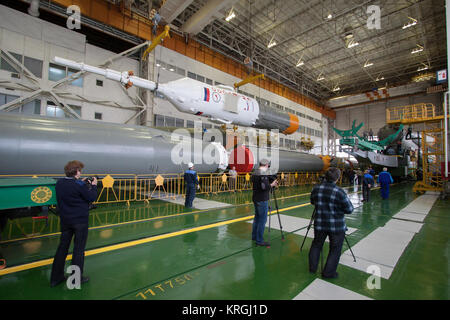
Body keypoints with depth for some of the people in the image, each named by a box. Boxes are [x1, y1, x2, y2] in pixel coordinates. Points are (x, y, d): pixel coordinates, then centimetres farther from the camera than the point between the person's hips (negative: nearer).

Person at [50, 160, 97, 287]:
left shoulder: (59, 183, -1)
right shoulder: (79, 185, -21)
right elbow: (92, 198, -14)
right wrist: (93, 185, -1)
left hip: (65, 221, 6)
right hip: (80, 221, -6)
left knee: (62, 248, 18)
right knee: (78, 249, 7)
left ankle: (55, 278, 28)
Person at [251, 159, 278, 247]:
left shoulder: (255, 173, 10)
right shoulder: (264, 174, -17)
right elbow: (264, 187, -25)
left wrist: (271, 183, 18)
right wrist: (272, 184, -8)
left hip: (256, 199, 9)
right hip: (262, 200, -9)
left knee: (257, 217, 19)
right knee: (262, 219, -2)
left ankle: (254, 236, 30)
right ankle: (259, 240, 5)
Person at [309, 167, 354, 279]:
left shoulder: (316, 188, -4)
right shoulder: (339, 192, -19)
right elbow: (349, 209, -9)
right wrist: (345, 199, 6)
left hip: (319, 224, 4)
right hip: (336, 226, -4)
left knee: (316, 244, 20)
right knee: (335, 249, 14)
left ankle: (312, 268, 33)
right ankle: (328, 272, 25)